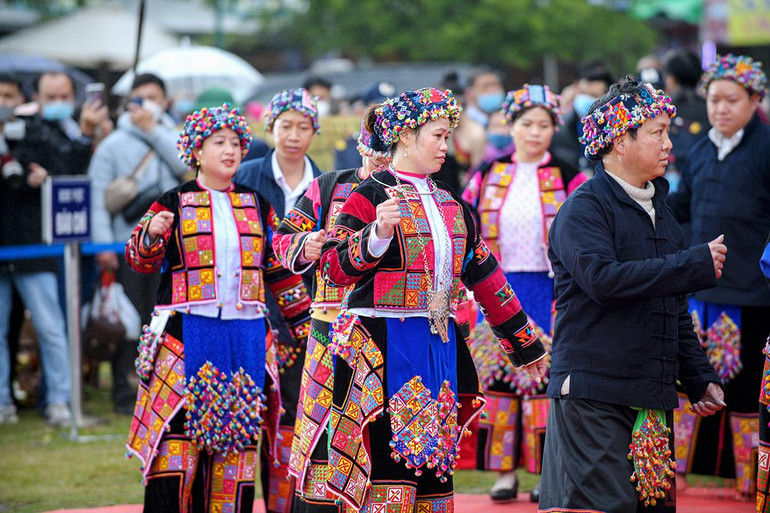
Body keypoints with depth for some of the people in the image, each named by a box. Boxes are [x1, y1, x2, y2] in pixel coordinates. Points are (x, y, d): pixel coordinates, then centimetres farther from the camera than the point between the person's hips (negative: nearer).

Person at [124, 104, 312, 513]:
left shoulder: (257, 206, 14)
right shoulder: (174, 203, 5)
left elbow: (280, 270, 18)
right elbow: (140, 259, -3)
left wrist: (305, 322, 15)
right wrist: (152, 234, -24)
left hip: (246, 336, 3)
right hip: (187, 334, -3)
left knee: (238, 442, 0)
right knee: (177, 440, -8)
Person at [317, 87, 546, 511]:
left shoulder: (450, 205, 16)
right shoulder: (370, 197, -4)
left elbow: (485, 276, 21)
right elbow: (334, 269, -12)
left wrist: (526, 344, 22)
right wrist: (378, 234, -28)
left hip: (439, 346, 7)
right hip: (383, 348, -7)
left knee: (434, 466, 5)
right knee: (389, 464, -12)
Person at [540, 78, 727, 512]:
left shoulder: (659, 211, 20)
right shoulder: (584, 208, -6)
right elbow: (602, 279, -23)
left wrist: (700, 378, 21)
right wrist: (696, 265, -18)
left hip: (652, 395, 8)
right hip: (594, 393, -8)